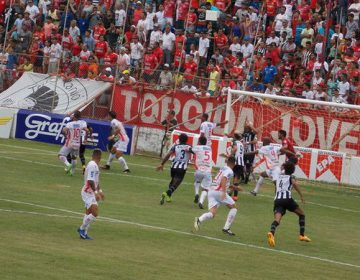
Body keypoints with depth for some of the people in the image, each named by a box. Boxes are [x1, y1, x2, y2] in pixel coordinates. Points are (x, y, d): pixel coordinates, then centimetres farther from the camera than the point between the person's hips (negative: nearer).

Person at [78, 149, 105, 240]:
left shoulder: (95, 165, 14)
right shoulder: (92, 165, -18)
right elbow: (90, 181, -25)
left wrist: (99, 191, 27)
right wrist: (96, 192, -25)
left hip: (90, 192, 10)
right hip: (88, 192, -10)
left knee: (89, 213, 13)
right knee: (95, 212, -16)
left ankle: (83, 233, 17)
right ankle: (82, 229, -6)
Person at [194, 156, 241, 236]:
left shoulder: (223, 169, 24)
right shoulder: (229, 171, -3)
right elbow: (223, 179, -22)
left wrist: (235, 187, 42)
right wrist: (224, 192, -32)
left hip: (211, 191, 7)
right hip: (219, 192, -7)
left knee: (212, 213, -1)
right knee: (233, 207, 11)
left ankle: (199, 220, -31)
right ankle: (226, 228, 5)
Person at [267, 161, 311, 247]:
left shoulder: (279, 176, 25)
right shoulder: (291, 177, 12)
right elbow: (294, 183, -11)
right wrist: (301, 195, -11)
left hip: (277, 200, 3)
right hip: (287, 199, -3)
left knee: (277, 219, -17)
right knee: (301, 214, 22)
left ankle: (271, 233, -49)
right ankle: (302, 235, 15)